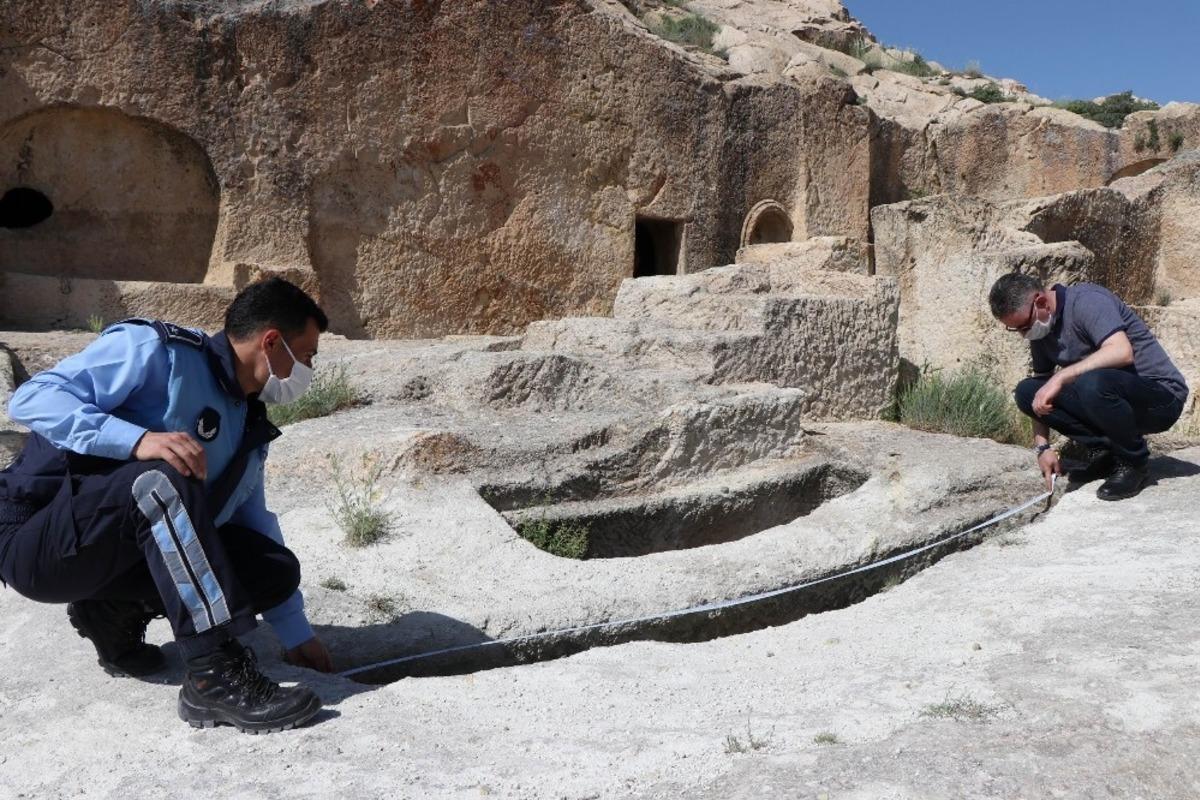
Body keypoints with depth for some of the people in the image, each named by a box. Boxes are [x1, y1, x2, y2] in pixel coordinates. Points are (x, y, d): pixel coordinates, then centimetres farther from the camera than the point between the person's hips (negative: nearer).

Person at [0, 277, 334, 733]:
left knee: (275, 570, -11)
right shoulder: (156, 350, -12)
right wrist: (138, 439, -36)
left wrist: (296, 633, 15)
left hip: (130, 551, 7)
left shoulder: (249, 428, 9)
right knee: (165, 481, -35)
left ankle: (115, 614, 7)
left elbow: (255, 527, 15)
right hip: (37, 541, -7)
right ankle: (216, 678, -33)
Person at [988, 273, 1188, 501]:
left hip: (1163, 396, -8)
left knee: (1092, 384, -38)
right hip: (1108, 395, 8)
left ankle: (1132, 462, -12)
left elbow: (1122, 352, -35)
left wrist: (1061, 377, -34)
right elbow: (1039, 400, 9)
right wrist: (1042, 446, 0)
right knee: (1026, 392, -7)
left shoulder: (1086, 301, -18)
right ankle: (1101, 451, 0)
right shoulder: (1040, 331, 5)